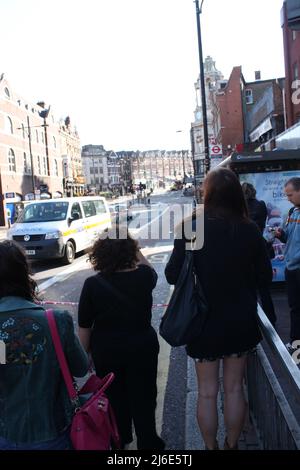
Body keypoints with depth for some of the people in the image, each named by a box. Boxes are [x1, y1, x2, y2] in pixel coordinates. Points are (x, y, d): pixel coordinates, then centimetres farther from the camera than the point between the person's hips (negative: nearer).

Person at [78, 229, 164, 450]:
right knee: (143, 398, 15)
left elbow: (84, 326, -10)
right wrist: (134, 247, 5)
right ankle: (147, 442, 27)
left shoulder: (93, 284, -17)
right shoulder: (143, 276, -15)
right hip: (142, 347, 0)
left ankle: (120, 440, 42)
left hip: (106, 351, 1)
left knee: (114, 397, 21)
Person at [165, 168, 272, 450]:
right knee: (234, 388, 18)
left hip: (204, 321, -2)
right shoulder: (249, 230, -11)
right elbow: (265, 277, -1)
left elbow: (172, 275, -12)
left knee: (207, 392, 15)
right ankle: (231, 445, 34)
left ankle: (211, 447, 31)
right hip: (240, 321, 2)